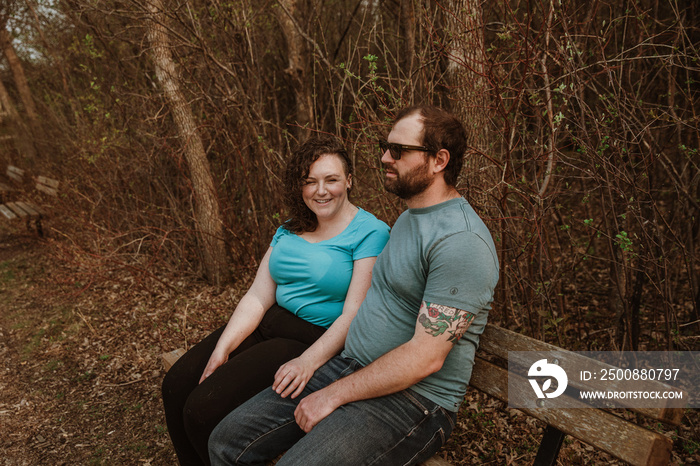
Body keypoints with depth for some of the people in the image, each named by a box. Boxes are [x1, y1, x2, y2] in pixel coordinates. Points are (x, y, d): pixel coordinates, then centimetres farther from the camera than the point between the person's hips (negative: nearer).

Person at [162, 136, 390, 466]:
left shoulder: (370, 233, -11)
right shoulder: (290, 230, 10)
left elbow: (354, 315, -16)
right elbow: (257, 297, 5)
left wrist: (309, 361, -28)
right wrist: (221, 349, -7)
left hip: (321, 341, -7)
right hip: (270, 324, 7)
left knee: (204, 409, -17)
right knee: (176, 385, -4)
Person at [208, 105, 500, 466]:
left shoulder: (460, 241, -20)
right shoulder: (409, 218, 13)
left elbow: (426, 357, -23)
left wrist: (333, 395, -16)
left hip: (416, 399, -8)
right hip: (348, 366, 8)